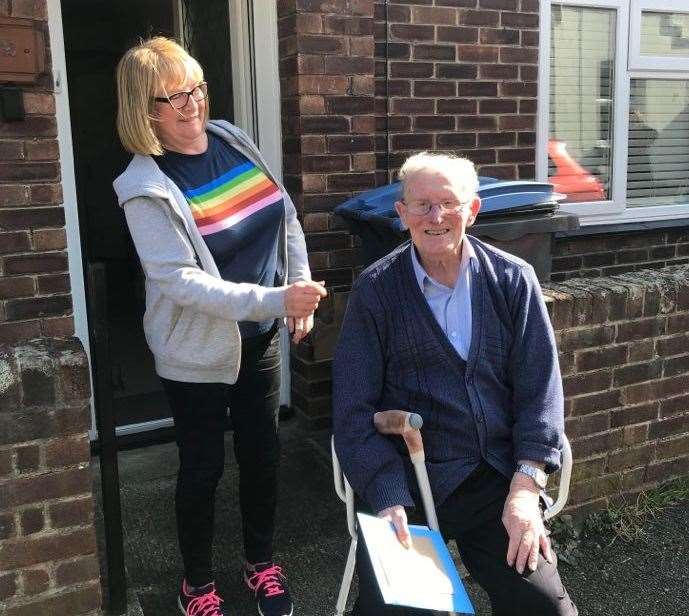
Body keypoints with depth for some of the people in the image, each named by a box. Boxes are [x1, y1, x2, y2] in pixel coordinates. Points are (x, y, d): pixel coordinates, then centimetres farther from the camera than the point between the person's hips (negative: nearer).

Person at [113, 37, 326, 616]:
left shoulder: (233, 140, -1)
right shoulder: (145, 187, -19)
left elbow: (287, 219, 8)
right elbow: (180, 281, -26)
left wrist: (301, 291, 0)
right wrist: (274, 300, -31)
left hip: (261, 336, 6)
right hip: (198, 350, -5)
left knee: (263, 451, 17)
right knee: (203, 466, 9)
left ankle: (261, 561, 40)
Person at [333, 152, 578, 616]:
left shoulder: (513, 279, 4)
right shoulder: (375, 290, -2)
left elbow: (540, 390, 2)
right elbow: (353, 409, -5)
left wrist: (526, 488, -9)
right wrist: (389, 502, -17)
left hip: (499, 478, 2)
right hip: (406, 479, -1)